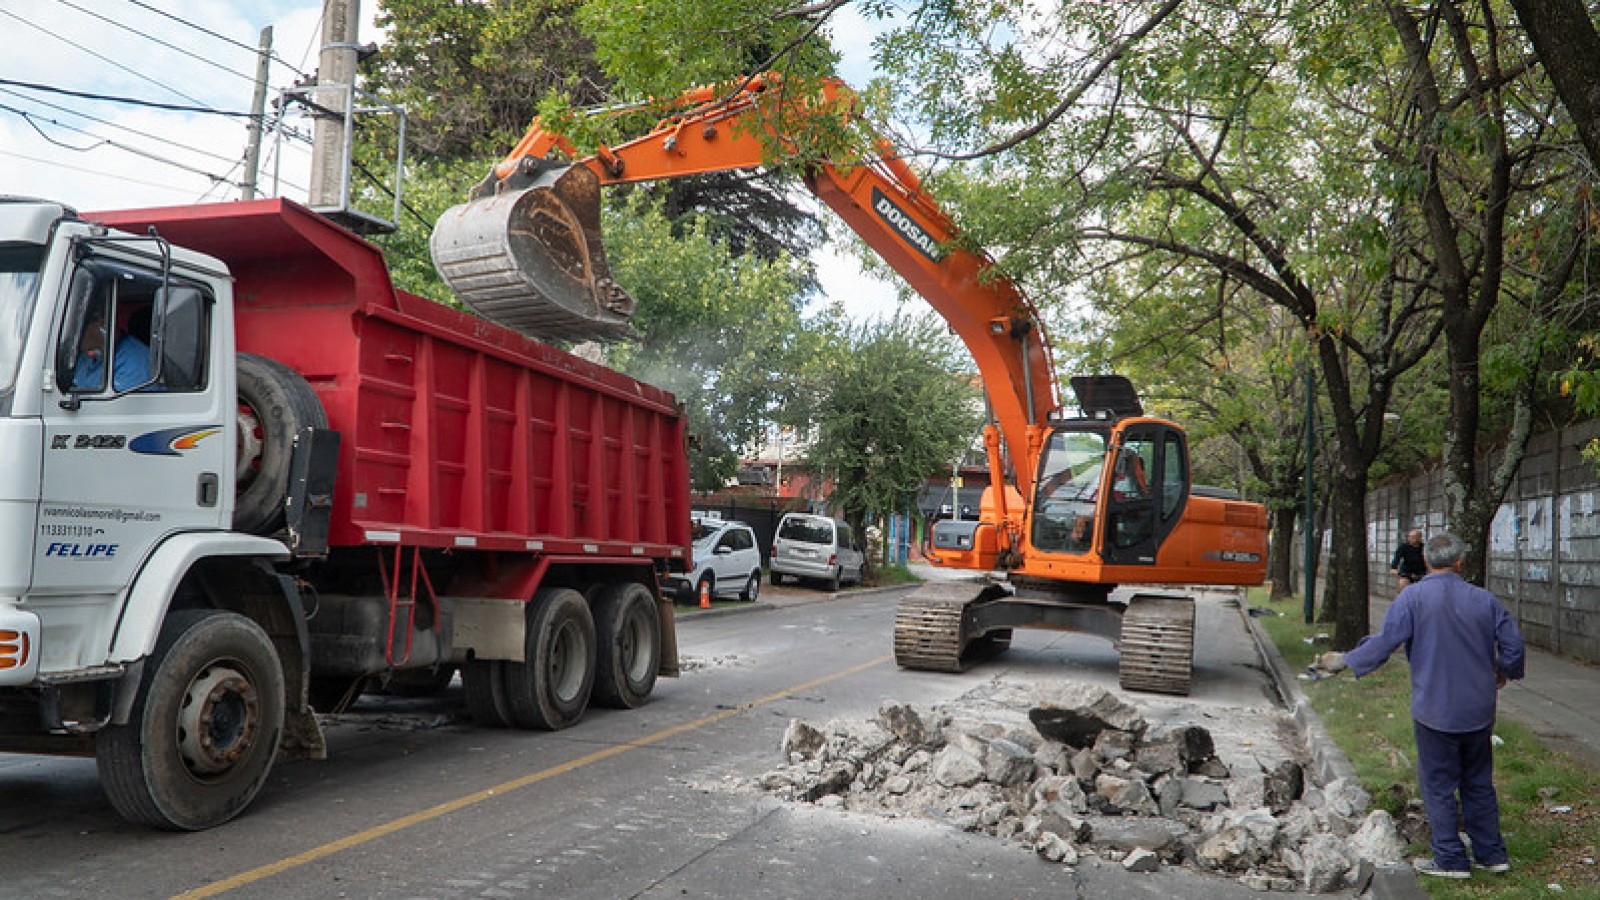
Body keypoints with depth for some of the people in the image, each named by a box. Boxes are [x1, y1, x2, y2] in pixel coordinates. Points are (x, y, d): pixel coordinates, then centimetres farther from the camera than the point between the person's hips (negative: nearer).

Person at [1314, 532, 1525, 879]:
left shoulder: (1412, 598, -13)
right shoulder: (1485, 600, -1)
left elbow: (1384, 642, -17)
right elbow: (1513, 644, 4)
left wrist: (1345, 660, -3)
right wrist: (1503, 673, 25)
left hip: (1435, 713, -5)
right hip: (1479, 711, 5)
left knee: (1438, 786, 7)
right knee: (1479, 784, 19)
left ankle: (1451, 860, 12)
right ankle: (1491, 854, 26)